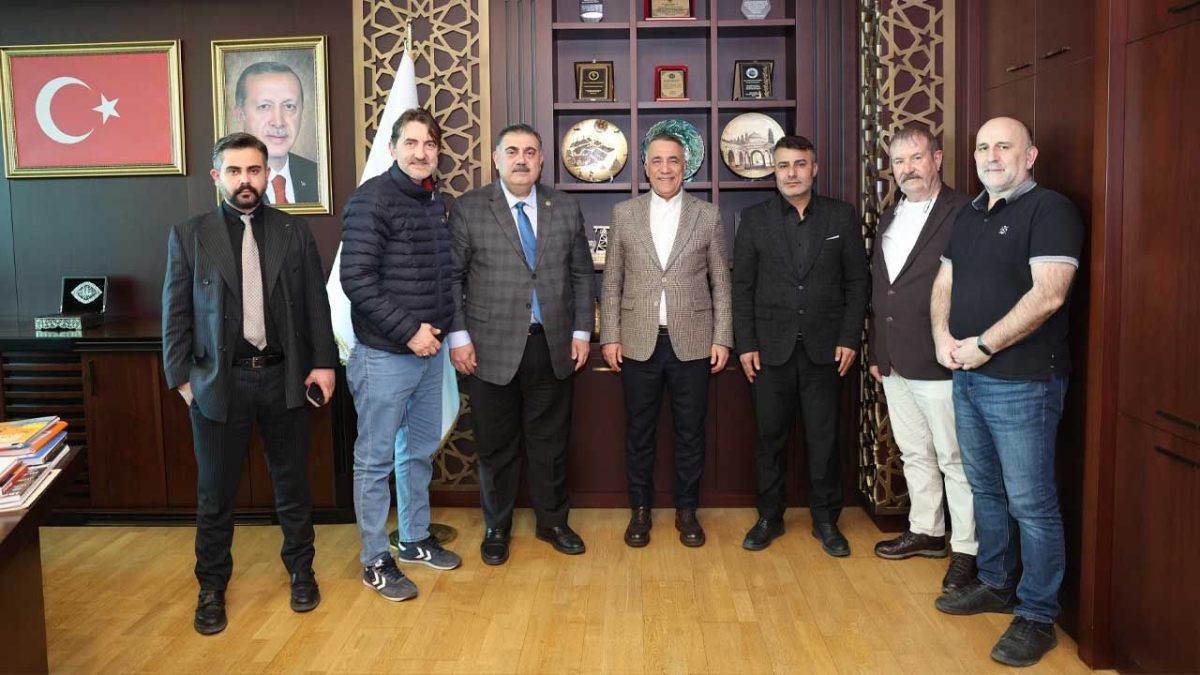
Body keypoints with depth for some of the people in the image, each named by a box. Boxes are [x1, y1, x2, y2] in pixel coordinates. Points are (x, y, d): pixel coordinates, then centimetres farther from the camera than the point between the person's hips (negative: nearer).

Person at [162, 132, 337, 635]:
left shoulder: (294, 231, 4)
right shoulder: (188, 235, 1)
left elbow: (316, 304, 5)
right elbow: (175, 314, 1)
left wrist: (324, 363, 0)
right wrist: (181, 378, -2)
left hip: (285, 377, 1)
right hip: (219, 381, -1)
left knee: (292, 484, 13)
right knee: (215, 493, 10)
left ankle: (300, 571, 32)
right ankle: (212, 589, 27)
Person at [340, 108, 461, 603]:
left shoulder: (436, 202, 9)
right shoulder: (371, 200, -13)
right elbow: (356, 279, -18)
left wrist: (440, 327, 5)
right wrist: (408, 331, -18)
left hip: (429, 349, 7)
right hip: (384, 354, -7)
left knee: (421, 450, 18)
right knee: (376, 460, 5)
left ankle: (415, 539, 34)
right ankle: (375, 561, 18)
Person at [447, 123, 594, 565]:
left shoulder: (566, 209, 6)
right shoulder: (469, 209, -2)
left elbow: (582, 275, 10)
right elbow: (452, 277, -1)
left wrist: (581, 332, 5)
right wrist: (458, 337, -7)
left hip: (553, 346, 2)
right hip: (493, 347, -2)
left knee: (550, 442, 12)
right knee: (496, 446, 9)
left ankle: (553, 523, 29)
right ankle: (497, 529, 26)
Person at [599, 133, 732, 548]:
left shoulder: (708, 216, 3)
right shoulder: (624, 214, 5)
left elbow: (721, 284, 4)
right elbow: (612, 282, 6)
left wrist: (722, 338, -1)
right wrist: (610, 337, 1)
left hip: (692, 343, 0)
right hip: (639, 343, 1)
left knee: (690, 432, 8)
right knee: (639, 432, 9)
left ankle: (686, 511, 23)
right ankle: (640, 510, 23)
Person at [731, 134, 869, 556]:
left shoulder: (841, 216, 4)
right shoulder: (754, 219, 3)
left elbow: (857, 281, 5)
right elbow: (742, 287, 3)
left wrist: (850, 339, -3)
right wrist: (745, 344, -3)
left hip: (824, 347, 0)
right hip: (771, 348, 0)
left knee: (824, 438, 6)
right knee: (770, 436, 7)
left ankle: (826, 520, 20)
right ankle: (769, 517, 21)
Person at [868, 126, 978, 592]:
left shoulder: (963, 214, -10)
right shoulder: (890, 218, 14)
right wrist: (876, 352, 15)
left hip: (941, 366, -7)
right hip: (895, 365, 8)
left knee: (955, 459, 2)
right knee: (914, 454, 18)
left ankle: (967, 549, 13)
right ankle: (926, 532, 32)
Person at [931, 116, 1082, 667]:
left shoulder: (1050, 210, -10)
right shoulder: (969, 215, 14)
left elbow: (1048, 294, -20)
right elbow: (945, 282, 18)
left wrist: (983, 345, -17)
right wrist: (943, 335, 0)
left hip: (1023, 381, -8)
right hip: (967, 376, 8)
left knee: (1031, 503, 0)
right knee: (986, 490, 18)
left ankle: (1037, 617, 12)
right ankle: (996, 584, 34)